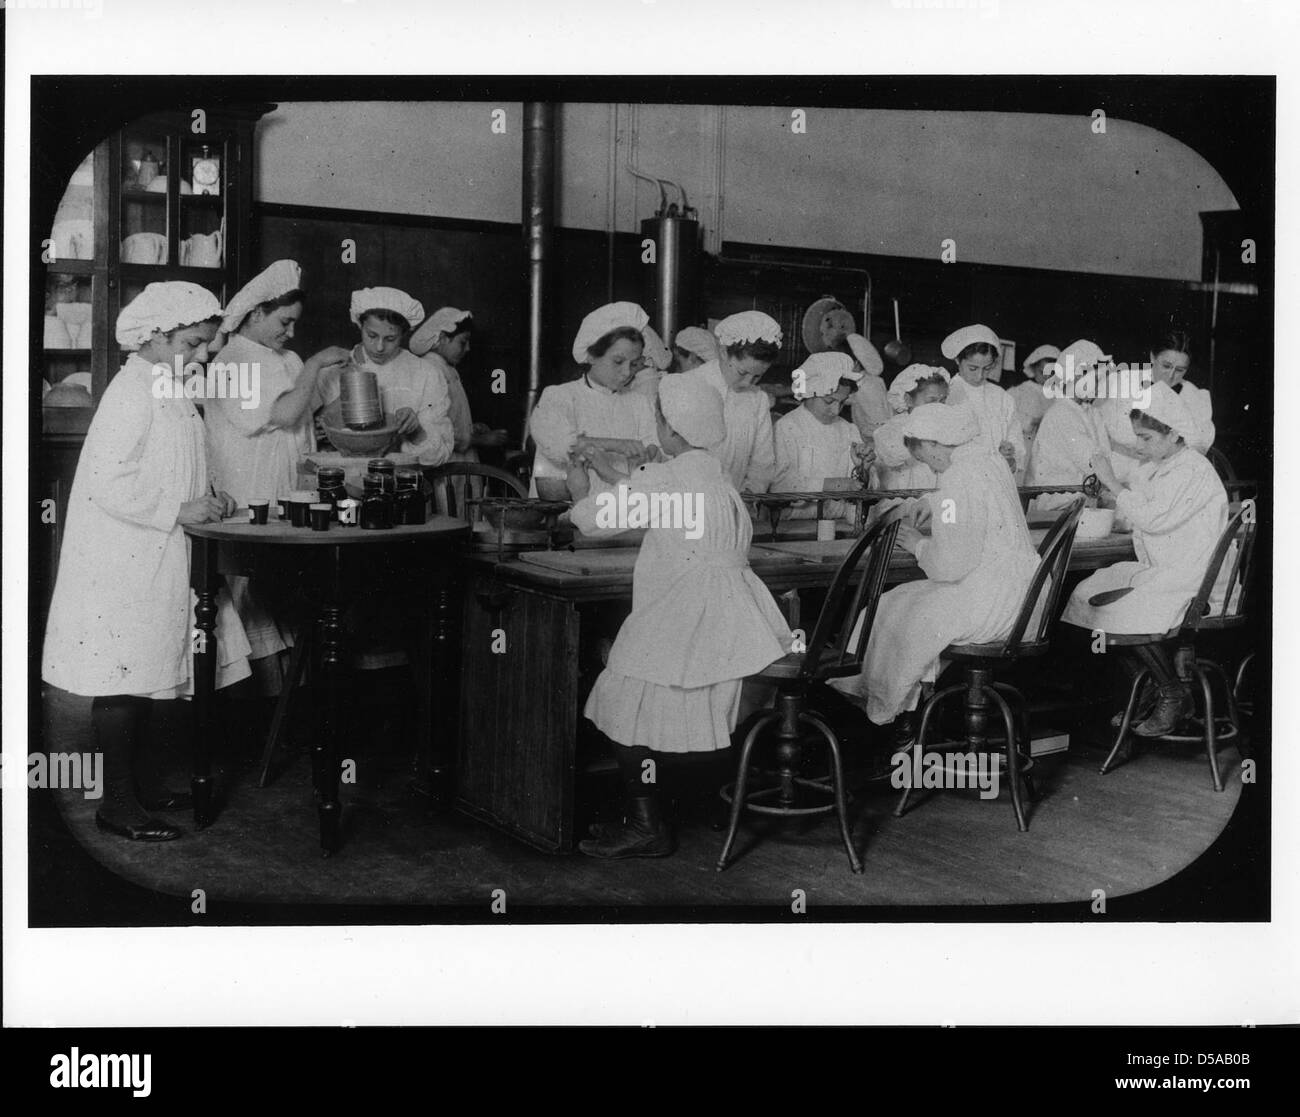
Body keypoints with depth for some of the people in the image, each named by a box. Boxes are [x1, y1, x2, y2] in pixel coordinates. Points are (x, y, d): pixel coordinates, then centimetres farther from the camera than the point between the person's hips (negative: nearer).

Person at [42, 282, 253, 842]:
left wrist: (208, 498, 8)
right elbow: (109, 483, -23)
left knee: (142, 673, 15)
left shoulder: (170, 392, 14)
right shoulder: (132, 392, -16)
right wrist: (182, 512, -21)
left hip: (156, 560, 9)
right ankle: (118, 802, 2)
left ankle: (141, 780, 25)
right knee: (122, 676, -4)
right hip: (124, 561, -9)